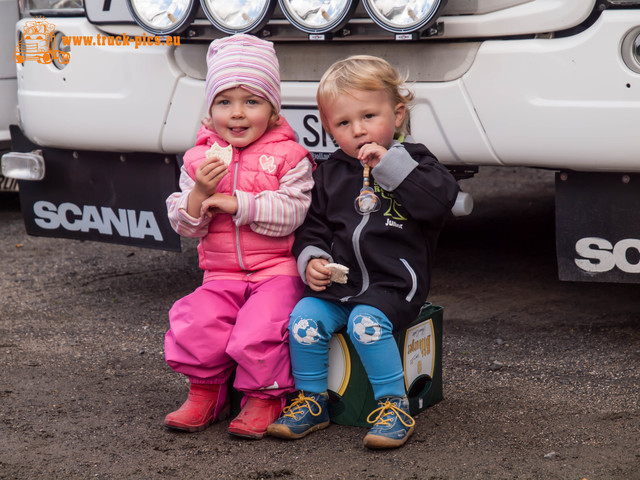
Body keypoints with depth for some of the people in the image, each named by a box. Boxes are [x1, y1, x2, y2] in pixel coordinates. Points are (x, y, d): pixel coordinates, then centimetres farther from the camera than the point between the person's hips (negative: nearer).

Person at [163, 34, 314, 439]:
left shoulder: (288, 157, -1)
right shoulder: (199, 159, 9)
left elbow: (291, 212, -14)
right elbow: (185, 225, 5)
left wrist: (237, 204, -19)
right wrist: (199, 191, -16)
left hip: (277, 271, -3)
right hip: (222, 274, 3)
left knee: (259, 329, -27)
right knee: (195, 323, -21)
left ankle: (263, 398, -2)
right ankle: (206, 392, 3)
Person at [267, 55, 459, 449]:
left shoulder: (412, 161, 3)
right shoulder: (331, 172, 14)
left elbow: (439, 201, -16)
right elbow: (313, 225, 18)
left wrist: (391, 165, -19)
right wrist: (311, 258, -2)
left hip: (392, 286, -4)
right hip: (336, 282, 4)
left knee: (366, 321, -30)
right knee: (305, 317, -20)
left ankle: (394, 405, -16)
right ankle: (312, 402, -3)